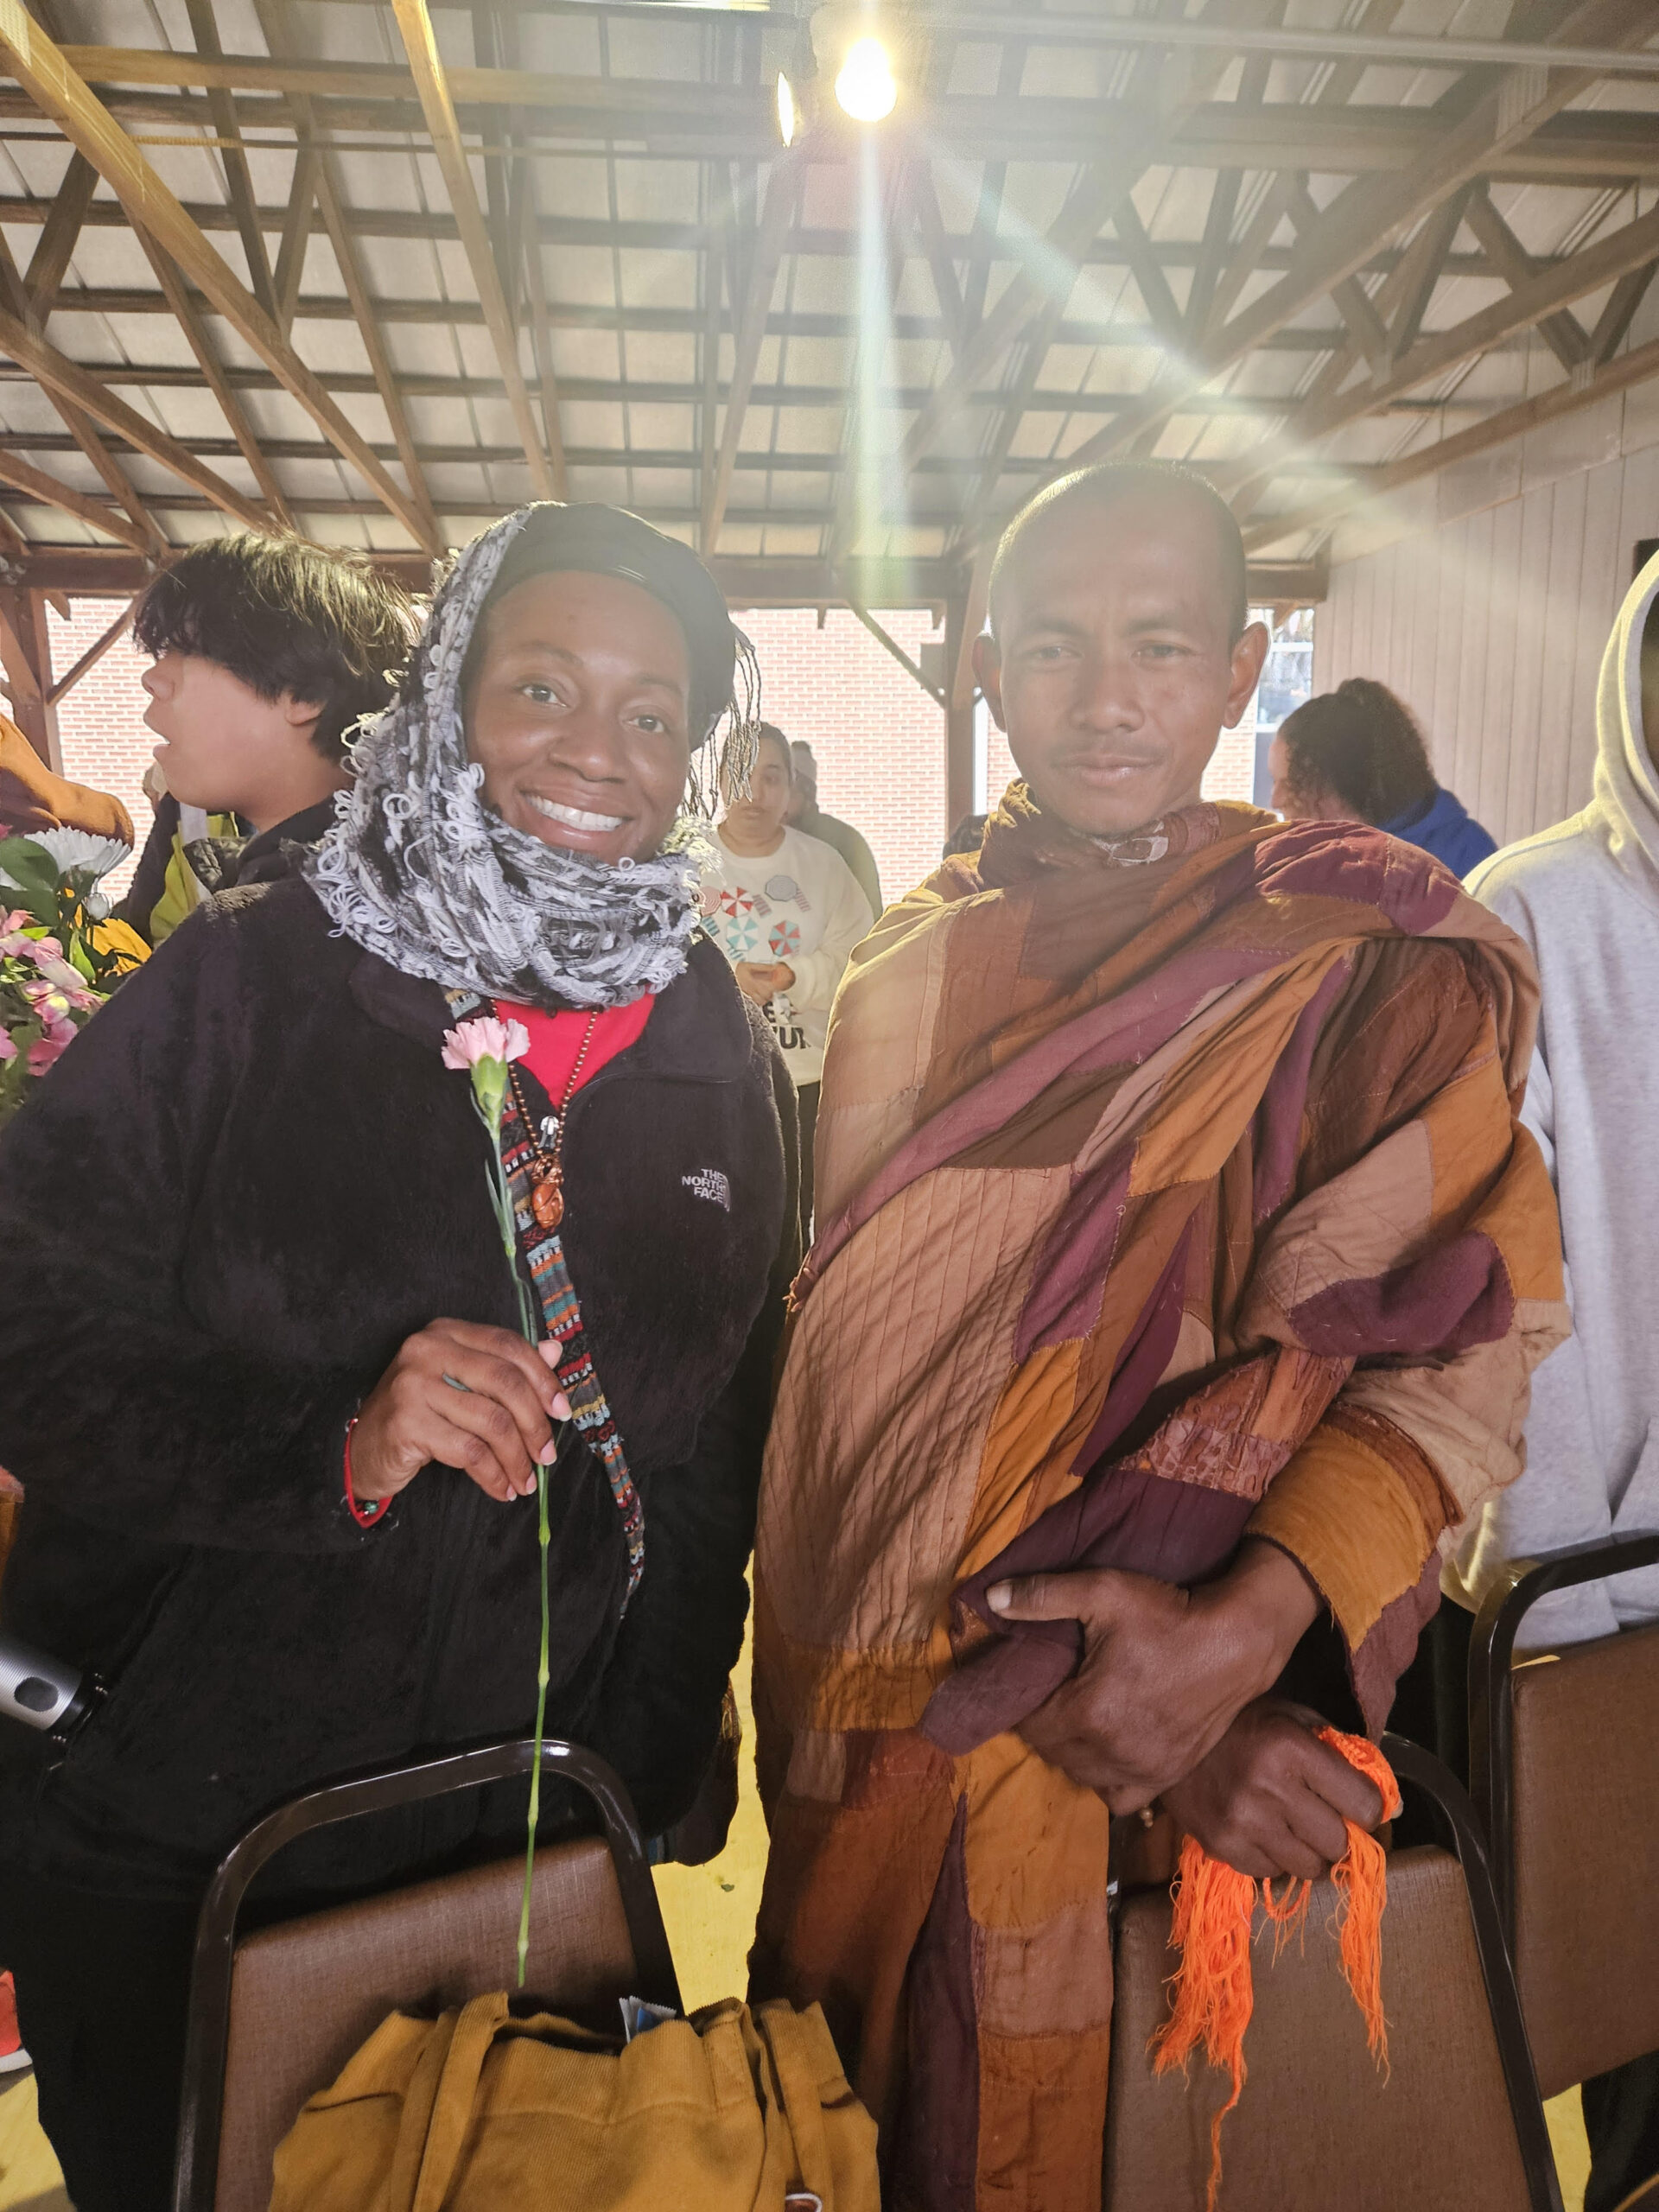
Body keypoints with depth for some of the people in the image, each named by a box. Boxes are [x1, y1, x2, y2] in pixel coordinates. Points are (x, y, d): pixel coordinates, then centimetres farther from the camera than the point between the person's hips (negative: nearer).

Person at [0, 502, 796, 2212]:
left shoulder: (727, 1063, -2)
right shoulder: (245, 980, -11)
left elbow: (715, 1473, 4)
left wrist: (648, 1785, 4)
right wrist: (333, 1441, -27)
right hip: (157, 1836, -1)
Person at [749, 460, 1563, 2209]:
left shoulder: (1366, 964, -7)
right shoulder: (907, 972, 1)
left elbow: (1456, 1342, -12)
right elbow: (864, 1343, -5)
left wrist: (1244, 1629, -28)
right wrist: (1061, 1661, -18)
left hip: (1211, 1713, -2)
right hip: (880, 1708, 3)